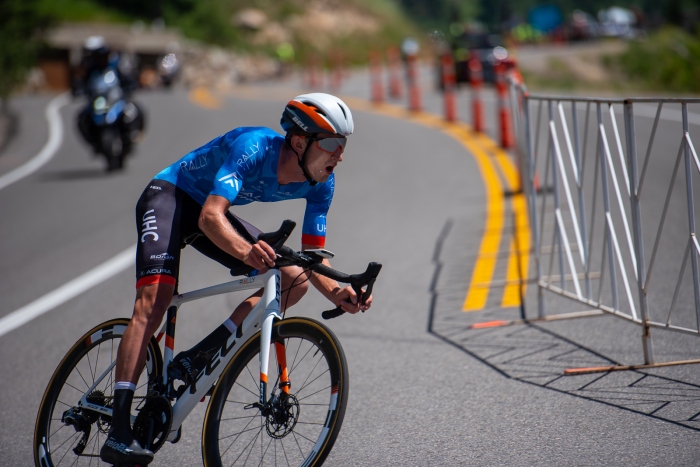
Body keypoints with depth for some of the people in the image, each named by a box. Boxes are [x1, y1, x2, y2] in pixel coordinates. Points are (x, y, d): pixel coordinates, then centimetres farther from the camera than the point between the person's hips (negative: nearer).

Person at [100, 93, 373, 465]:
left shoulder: (320, 183, -13)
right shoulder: (253, 148, -33)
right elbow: (211, 216, -43)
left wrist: (335, 292, -29)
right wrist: (245, 251, -63)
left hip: (211, 215, 7)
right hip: (169, 196, -7)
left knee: (294, 282, -8)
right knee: (154, 299, -27)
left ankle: (198, 357, -7)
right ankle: (118, 433, -31)